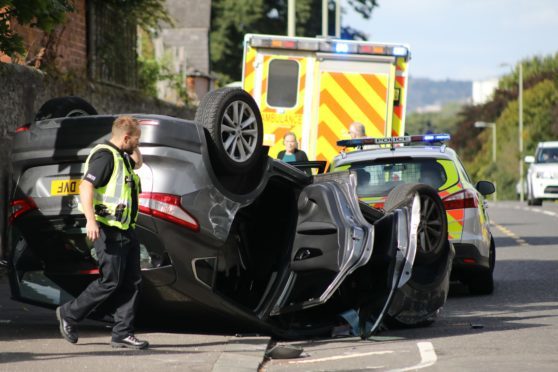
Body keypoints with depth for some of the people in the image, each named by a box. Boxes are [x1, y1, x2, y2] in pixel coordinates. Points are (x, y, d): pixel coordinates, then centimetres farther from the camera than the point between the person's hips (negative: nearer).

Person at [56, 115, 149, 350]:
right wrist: (91, 220, -32)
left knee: (131, 282, 5)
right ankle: (69, 314, 9)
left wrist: (134, 149, 22)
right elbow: (86, 186, -23)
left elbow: (138, 162, 42)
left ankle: (122, 334, 7)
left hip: (126, 231, 10)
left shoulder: (121, 156, 18)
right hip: (109, 231, -10)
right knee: (110, 281, -7)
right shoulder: (105, 156, -13)